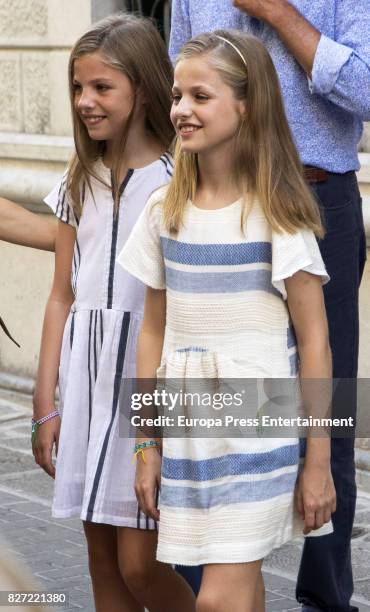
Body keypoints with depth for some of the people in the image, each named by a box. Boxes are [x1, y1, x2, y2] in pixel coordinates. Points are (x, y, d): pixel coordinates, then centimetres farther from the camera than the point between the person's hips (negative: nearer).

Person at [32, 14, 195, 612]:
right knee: (103, 559, 9)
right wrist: (46, 404, 10)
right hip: (88, 376, 6)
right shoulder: (81, 182, 10)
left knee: (139, 563, -6)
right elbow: (62, 298, 12)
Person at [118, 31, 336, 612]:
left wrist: (318, 461, -7)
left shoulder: (276, 213, -9)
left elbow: (314, 340, -7)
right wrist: (149, 446, 10)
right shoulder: (164, 211, 5)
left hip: (257, 430, -5)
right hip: (188, 433, 5)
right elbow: (154, 332, 11)